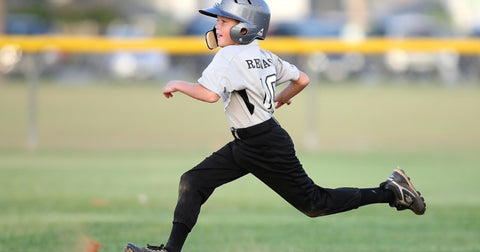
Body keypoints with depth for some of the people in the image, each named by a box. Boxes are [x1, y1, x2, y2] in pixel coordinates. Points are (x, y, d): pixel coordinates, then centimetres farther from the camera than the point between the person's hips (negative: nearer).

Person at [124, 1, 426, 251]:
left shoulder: (229, 57, -20)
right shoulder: (265, 56, 6)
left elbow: (209, 94, -34)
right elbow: (302, 79, 13)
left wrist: (178, 85, -17)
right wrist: (281, 98, 32)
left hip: (268, 148, -10)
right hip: (244, 146, 10)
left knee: (315, 204, 2)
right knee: (192, 182, 2)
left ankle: (391, 191, 11)